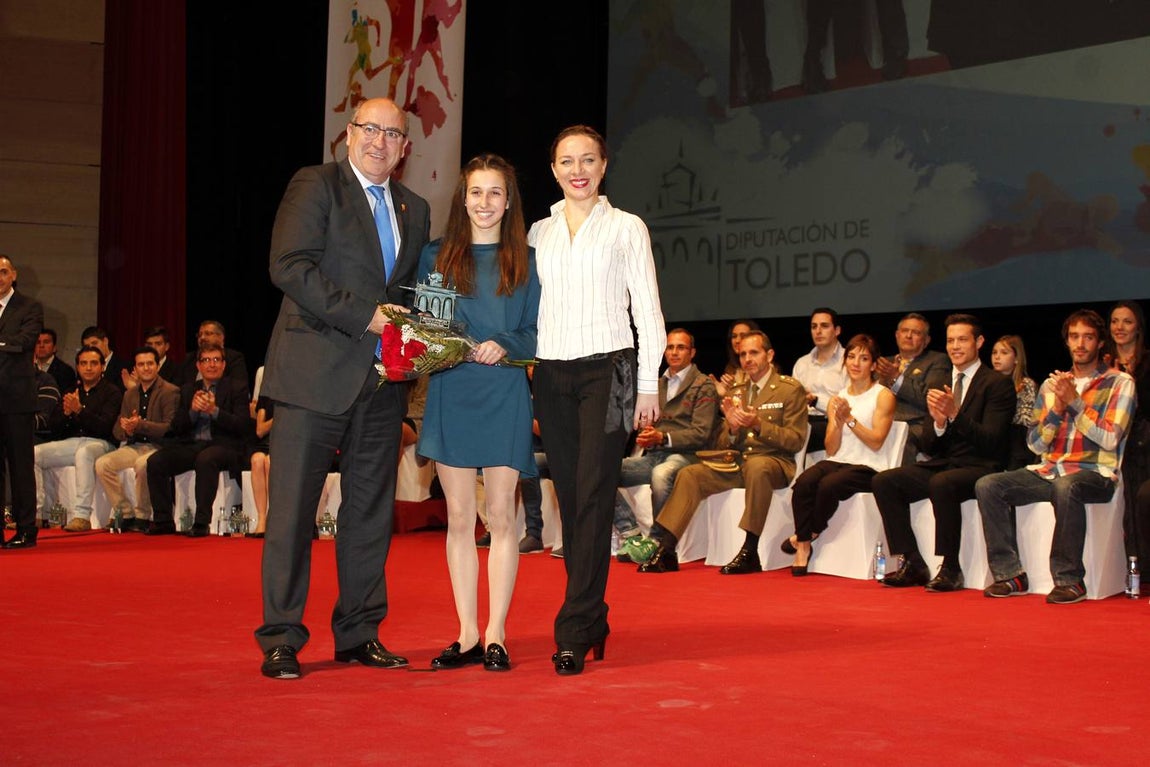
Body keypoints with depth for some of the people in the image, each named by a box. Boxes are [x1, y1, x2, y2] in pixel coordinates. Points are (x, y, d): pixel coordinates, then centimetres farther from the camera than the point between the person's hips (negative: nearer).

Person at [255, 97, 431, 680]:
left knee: (372, 512, 8)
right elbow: (289, 266, -13)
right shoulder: (315, 185, -1)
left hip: (382, 379, 6)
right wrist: (363, 316, -17)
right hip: (315, 370, -6)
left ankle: (359, 633, 18)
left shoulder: (414, 210, 18)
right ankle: (280, 641, 3)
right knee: (292, 507, -4)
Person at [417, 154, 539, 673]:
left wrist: (505, 346, -13)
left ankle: (496, 635, 7)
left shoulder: (525, 261, 6)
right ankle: (467, 636, 10)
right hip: (451, 394, 1)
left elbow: (538, 333, 5)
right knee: (459, 518, 4)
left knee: (501, 517, 0)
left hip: (505, 396, -1)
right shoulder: (436, 256, 9)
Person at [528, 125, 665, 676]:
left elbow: (646, 308, 3)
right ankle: (593, 621, 14)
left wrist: (649, 385, -3)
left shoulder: (626, 228, 5)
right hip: (552, 375, 4)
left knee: (593, 498, -10)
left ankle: (573, 632, -11)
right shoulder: (539, 233, 13)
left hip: (607, 370, -4)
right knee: (570, 501, 4)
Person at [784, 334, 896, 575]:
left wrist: (850, 418, -16)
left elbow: (876, 442, -8)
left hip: (866, 467, -4)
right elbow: (831, 449, 11)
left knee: (828, 485, -34)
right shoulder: (837, 399, 17)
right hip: (837, 462, 4)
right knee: (804, 482, -29)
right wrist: (838, 422, -7)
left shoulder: (883, 396, 3)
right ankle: (803, 546, -23)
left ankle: (809, 534, -8)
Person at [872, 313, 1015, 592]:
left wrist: (955, 414, -24)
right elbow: (927, 446, 11)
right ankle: (912, 564, -12)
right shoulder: (937, 382, 15)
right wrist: (938, 423, -12)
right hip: (941, 465, 6)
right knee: (883, 481, -15)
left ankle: (950, 569, -24)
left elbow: (990, 441, -12)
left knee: (942, 483, -37)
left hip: (980, 468, -6)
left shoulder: (998, 385, -2)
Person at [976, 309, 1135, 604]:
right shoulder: (1052, 385, 16)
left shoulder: (1119, 383, 2)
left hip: (1095, 474, -5)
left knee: (1065, 487, -40)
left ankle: (1070, 579, -28)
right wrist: (1056, 408, -5)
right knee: (988, 486, -17)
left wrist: (1073, 401, -13)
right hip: (1049, 471, 5)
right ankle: (1010, 574, -16)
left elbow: (1110, 439, -11)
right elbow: (1036, 444, 11)